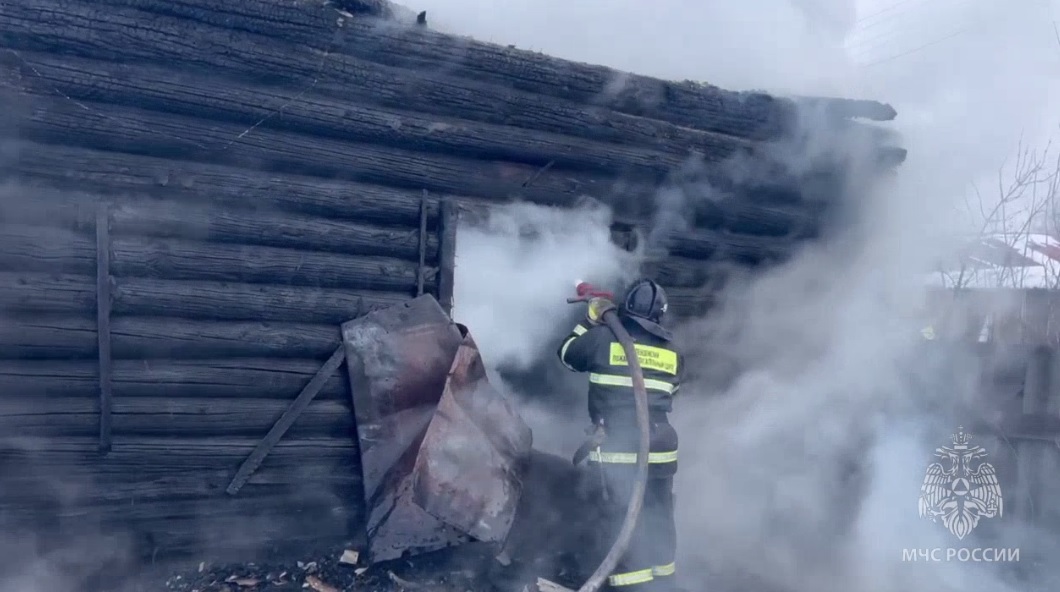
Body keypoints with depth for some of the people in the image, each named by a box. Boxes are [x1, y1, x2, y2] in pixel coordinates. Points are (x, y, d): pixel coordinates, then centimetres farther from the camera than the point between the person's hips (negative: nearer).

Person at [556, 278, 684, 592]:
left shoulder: (603, 338, -4)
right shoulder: (673, 353, 6)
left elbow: (567, 354, 11)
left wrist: (590, 320, 19)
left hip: (619, 450, -4)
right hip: (661, 448, 4)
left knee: (625, 523, -2)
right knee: (659, 521, 17)